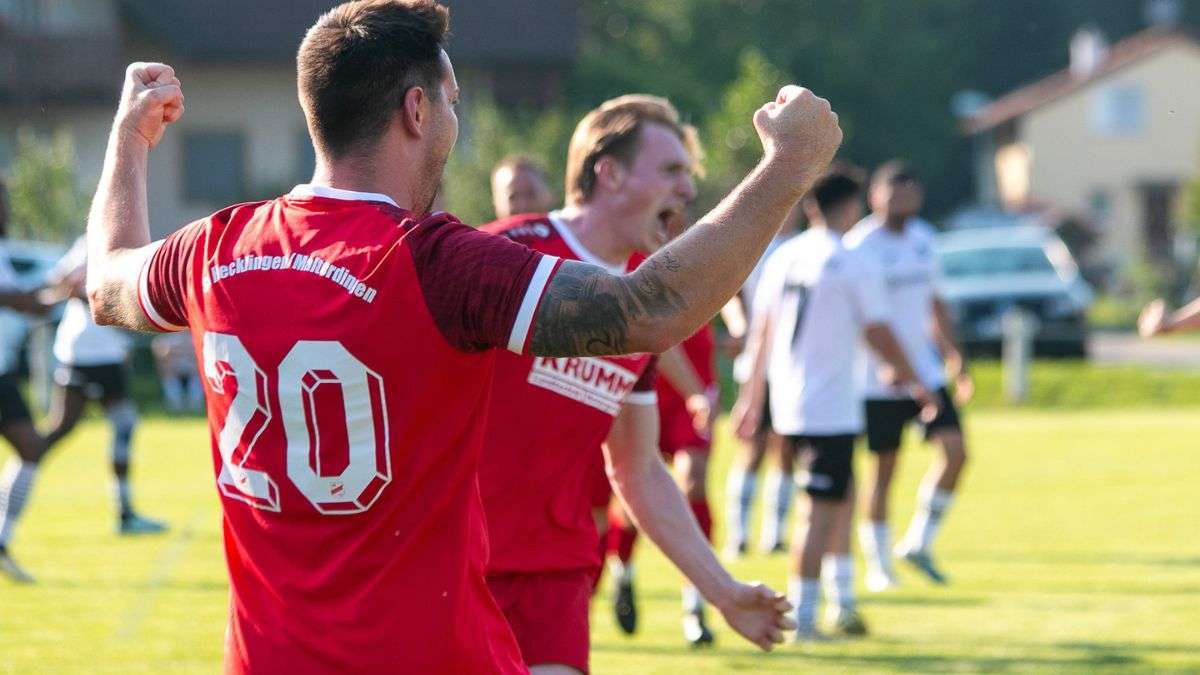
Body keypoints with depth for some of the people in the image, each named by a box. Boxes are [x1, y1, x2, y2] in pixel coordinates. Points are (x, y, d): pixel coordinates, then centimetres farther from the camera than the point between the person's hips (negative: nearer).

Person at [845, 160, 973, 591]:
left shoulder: (923, 238, 12)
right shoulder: (861, 245, -11)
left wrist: (954, 357, 21)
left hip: (926, 371, 6)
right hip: (879, 379, -6)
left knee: (955, 450, -8)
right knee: (883, 468, -1)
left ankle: (918, 543, 4)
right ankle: (878, 565, 10)